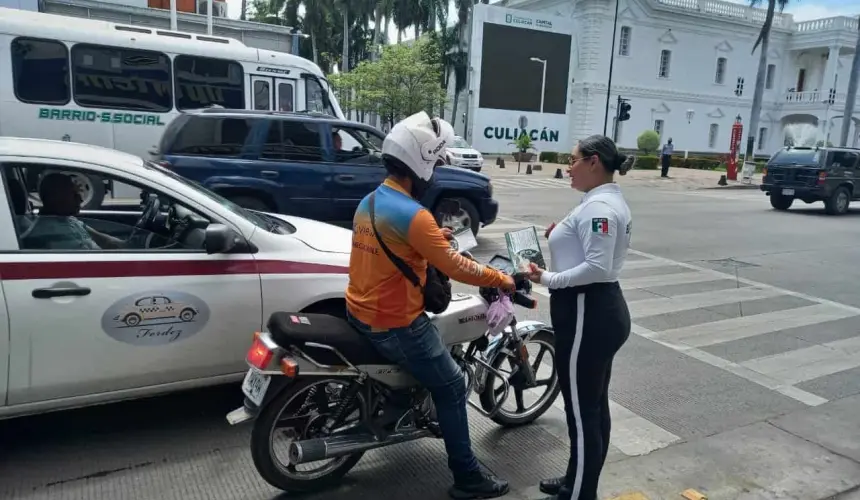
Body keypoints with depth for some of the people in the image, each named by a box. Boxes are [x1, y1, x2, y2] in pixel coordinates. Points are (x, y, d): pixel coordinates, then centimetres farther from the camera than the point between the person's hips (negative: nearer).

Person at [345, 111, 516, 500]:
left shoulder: (370, 201, 7)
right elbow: (453, 267, -21)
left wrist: (432, 236, 21)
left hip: (360, 312, 10)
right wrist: (501, 279, -9)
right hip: (394, 324, -10)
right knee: (451, 387, 2)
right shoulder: (412, 215, -23)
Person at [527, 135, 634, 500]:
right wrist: (563, 236, 10)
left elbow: (597, 267, -26)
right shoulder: (610, 200, 15)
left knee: (581, 411, 1)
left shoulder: (597, 206, -18)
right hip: (602, 310, 12)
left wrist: (547, 279, -19)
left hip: (587, 315, -12)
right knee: (594, 406, 20)